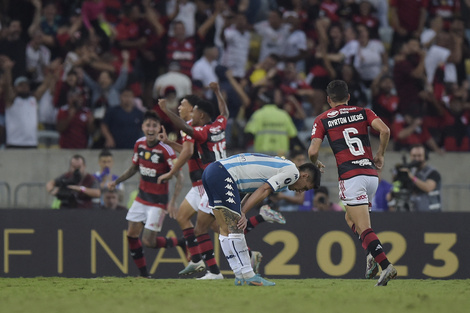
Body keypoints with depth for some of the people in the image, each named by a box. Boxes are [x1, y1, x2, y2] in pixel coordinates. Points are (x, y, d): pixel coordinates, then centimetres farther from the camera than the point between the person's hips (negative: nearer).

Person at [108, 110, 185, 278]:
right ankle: (144, 273, 16)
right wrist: (116, 182, 9)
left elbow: (179, 177, -19)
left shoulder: (165, 150, -20)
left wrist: (172, 202, -27)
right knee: (131, 235, 3)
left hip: (158, 201, -7)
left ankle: (184, 244, 11)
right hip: (141, 198, 7)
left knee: (148, 242, -9)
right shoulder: (139, 144, 0)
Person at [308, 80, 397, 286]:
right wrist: (380, 155, 11)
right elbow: (385, 130, -3)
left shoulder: (322, 120, 7)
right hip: (371, 173, 4)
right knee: (351, 219, 24)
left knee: (363, 228, -8)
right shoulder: (363, 112, 13)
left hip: (350, 177, -4)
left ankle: (386, 265, -25)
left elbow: (313, 151, -3)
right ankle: (372, 254, 3)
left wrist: (316, 164, 19)